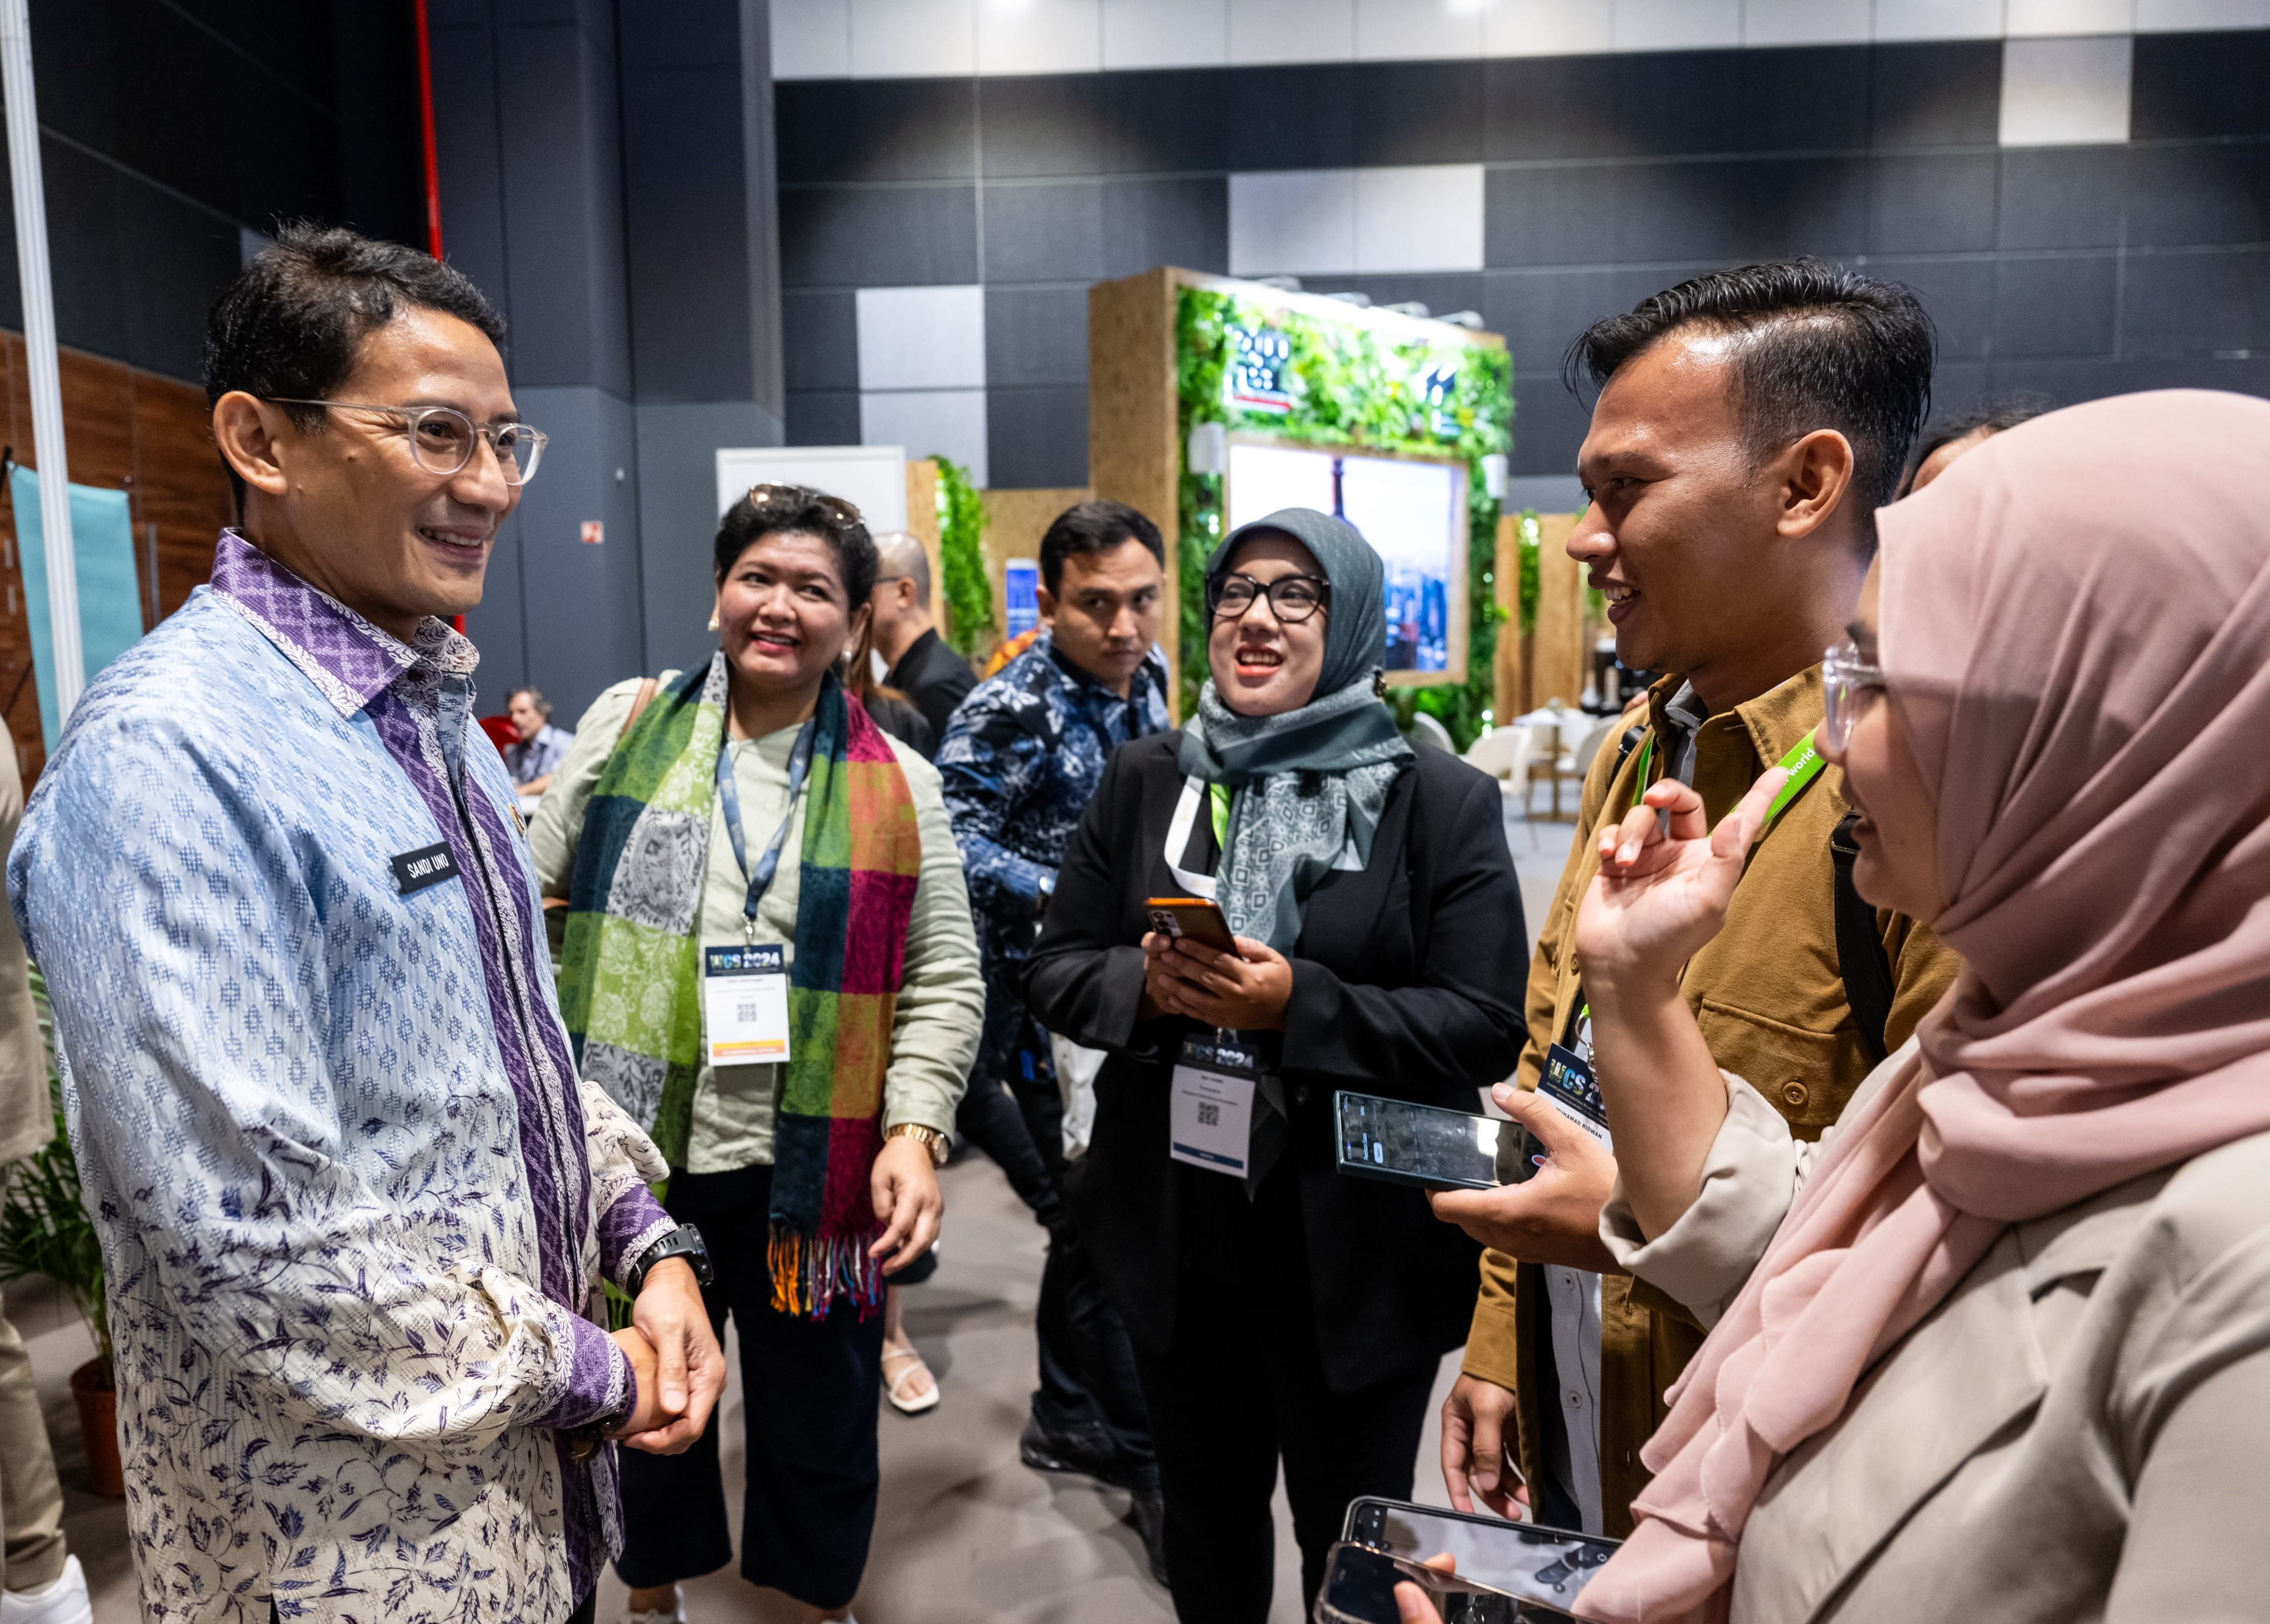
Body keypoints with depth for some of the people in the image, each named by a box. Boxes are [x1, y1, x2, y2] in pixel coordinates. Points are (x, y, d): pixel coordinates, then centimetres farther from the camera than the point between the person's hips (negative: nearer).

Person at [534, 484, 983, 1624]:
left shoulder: (898, 786, 0)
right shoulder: (625, 726, 1)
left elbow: (943, 981, 0)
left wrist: (914, 1129, -12)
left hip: (810, 1176, 0)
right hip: (630, 1156, 1)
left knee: (818, 1423, 16)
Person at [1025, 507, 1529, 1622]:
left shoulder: (1441, 799, -8)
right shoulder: (1143, 782, 3)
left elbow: (1487, 1027, -14)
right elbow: (1054, 973, 4)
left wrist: (1300, 1003, -26)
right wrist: (1147, 982, -17)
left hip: (1356, 1260, -3)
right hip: (1177, 1240, 4)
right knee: (1205, 1515, 24)